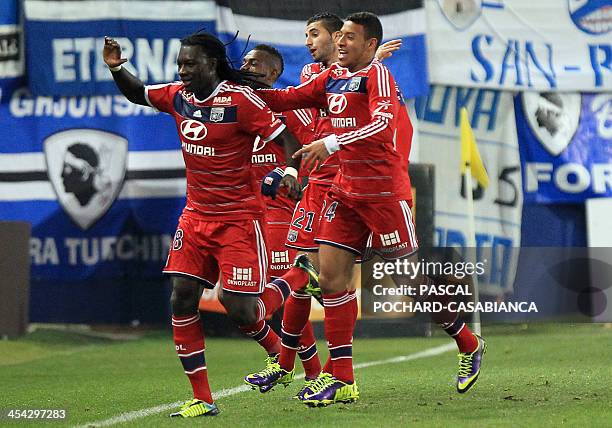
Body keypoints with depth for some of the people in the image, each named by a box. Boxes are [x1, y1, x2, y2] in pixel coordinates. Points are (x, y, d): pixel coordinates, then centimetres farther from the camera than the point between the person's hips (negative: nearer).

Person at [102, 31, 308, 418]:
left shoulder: (241, 100, -15)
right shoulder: (179, 96, 4)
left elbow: (286, 137, -14)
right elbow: (137, 94, 22)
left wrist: (290, 172, -32)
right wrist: (116, 68, 3)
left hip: (239, 218, -6)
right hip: (196, 215, 6)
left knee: (240, 313, -11)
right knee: (182, 300, -5)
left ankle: (282, 292, 26)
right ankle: (202, 400, 1)